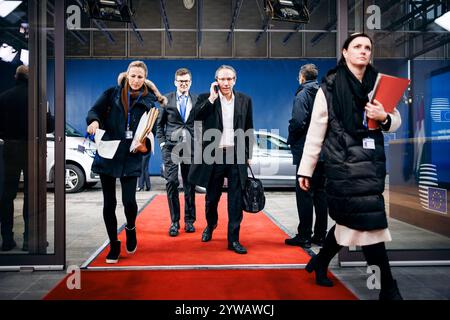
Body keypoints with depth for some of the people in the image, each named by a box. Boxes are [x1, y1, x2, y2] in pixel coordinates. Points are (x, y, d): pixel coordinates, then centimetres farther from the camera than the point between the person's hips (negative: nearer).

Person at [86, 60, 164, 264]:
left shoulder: (148, 102, 5)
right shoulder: (112, 94, 4)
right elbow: (94, 110, -2)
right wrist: (94, 121, -21)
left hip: (131, 159, -1)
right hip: (107, 155, 1)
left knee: (129, 201, -10)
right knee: (109, 203, 5)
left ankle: (130, 228, 25)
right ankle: (114, 245, 21)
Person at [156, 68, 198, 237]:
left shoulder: (197, 100, 8)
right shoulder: (166, 99, 8)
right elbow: (159, 124, 10)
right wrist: (162, 142, 0)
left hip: (191, 147, 1)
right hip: (171, 147, 0)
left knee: (190, 185, 5)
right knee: (171, 183, -6)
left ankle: (189, 220, 16)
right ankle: (174, 221, 4)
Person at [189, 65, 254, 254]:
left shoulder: (245, 100, 6)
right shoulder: (206, 98, 1)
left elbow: (249, 130, 11)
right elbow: (196, 117, -16)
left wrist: (248, 155, 9)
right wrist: (212, 98, -15)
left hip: (236, 155, 1)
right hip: (213, 155, 0)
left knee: (236, 199, 0)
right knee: (212, 197, 14)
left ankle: (233, 239, 9)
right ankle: (210, 225, 42)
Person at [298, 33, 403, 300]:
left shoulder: (378, 83, 10)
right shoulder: (330, 87, -3)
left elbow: (396, 122, 14)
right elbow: (316, 132, -2)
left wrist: (385, 118, -10)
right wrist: (305, 170, -1)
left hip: (372, 160, 6)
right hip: (345, 161, -5)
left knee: (350, 219, 13)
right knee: (369, 220, -8)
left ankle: (320, 262, 35)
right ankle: (388, 287, 5)